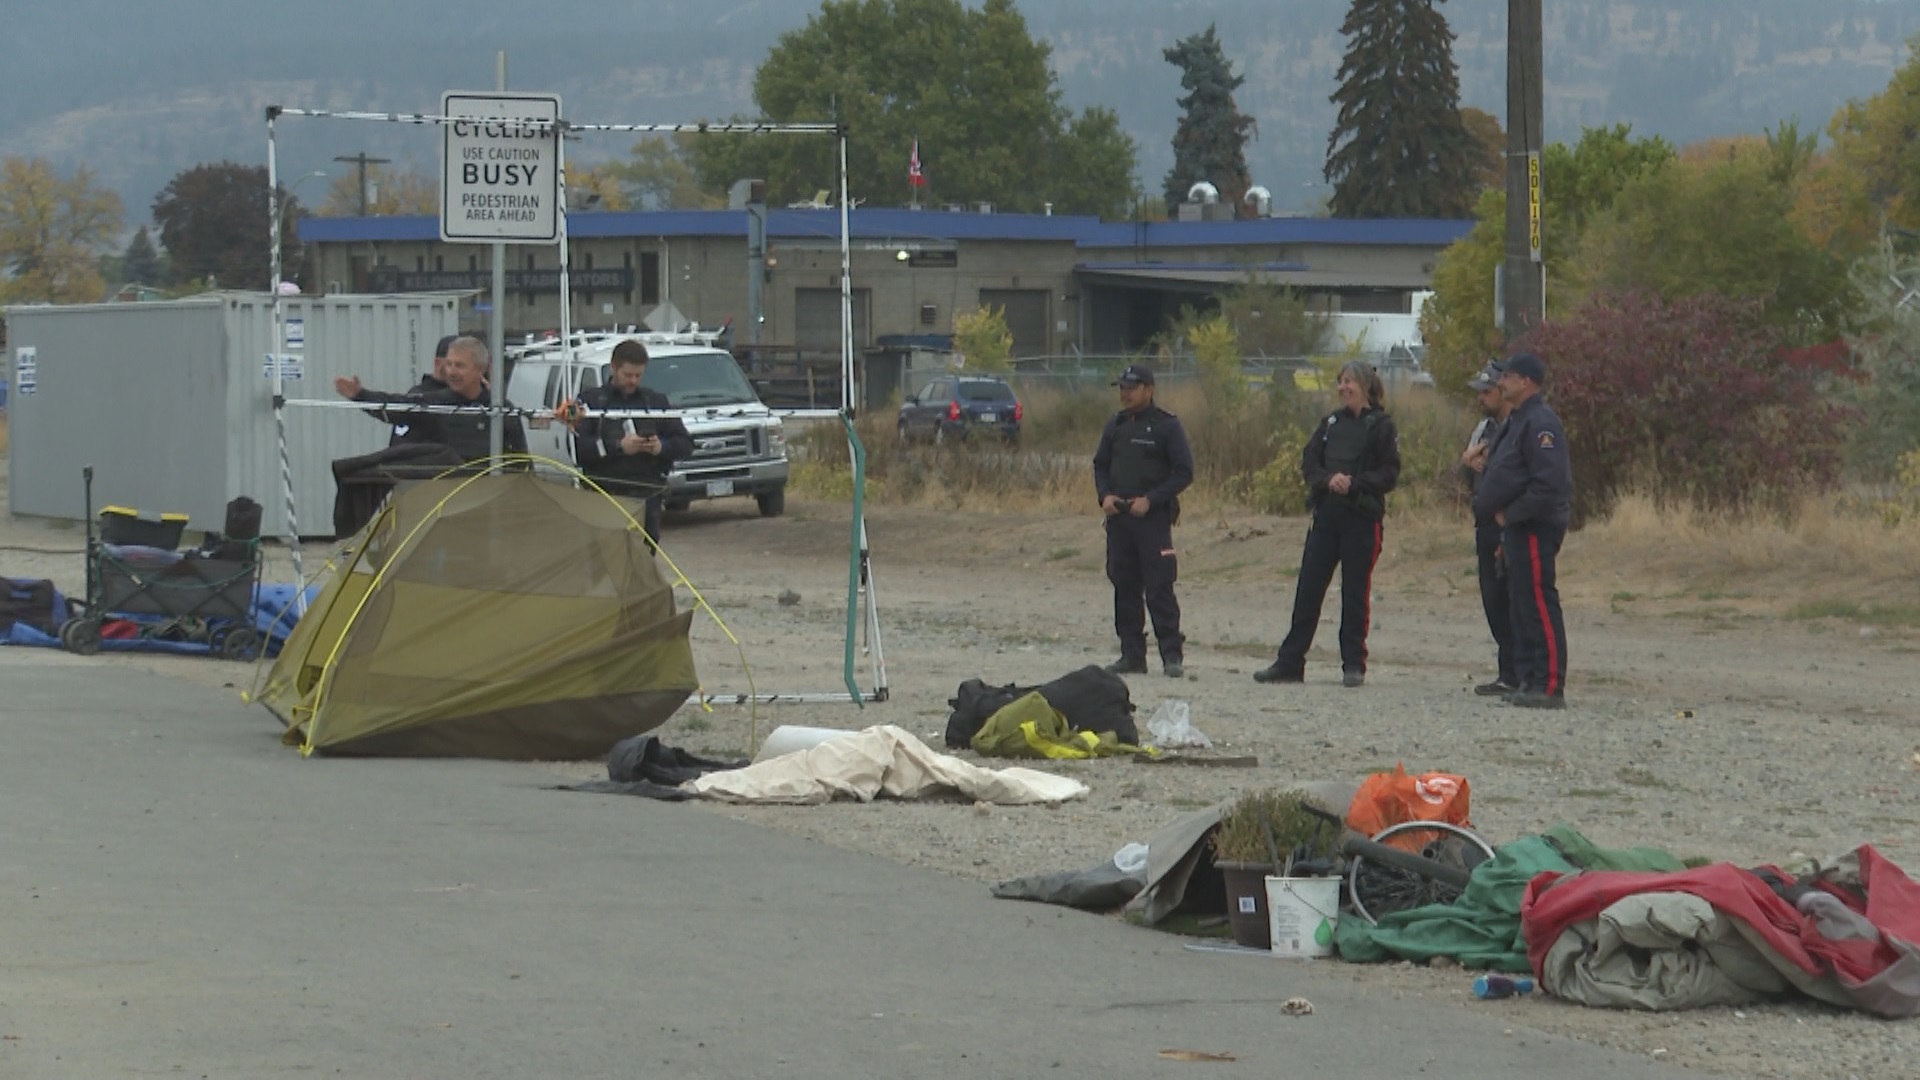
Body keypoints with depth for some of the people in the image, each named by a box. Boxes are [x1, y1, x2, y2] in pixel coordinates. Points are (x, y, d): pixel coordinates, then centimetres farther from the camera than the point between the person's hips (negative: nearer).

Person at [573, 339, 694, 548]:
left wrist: (662, 447, -6)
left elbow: (685, 444, 16)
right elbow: (577, 446, -8)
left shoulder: (656, 401, 17)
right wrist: (618, 446, -17)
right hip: (605, 498, -3)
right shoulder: (591, 401, 6)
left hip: (647, 498, 3)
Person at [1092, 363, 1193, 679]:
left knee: (1159, 588, -9)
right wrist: (1105, 495, 0)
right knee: (1125, 587, 6)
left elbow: (1184, 472, -6)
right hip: (1118, 517, 6)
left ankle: (1172, 656, -7)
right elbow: (1101, 465, 20)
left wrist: (1150, 500, -14)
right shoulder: (1116, 425, 13)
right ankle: (1132, 654, 12)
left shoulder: (1167, 426, -4)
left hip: (1153, 518, -6)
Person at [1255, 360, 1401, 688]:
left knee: (1355, 592, 1)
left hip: (1362, 518, -5)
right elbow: (1308, 461, 9)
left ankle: (1354, 665, 10)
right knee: (1308, 589, 3)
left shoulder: (1381, 426, -2)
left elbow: (1389, 473, -7)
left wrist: (1354, 484, -18)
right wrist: (1328, 480, -10)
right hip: (1326, 514, 5)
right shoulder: (1332, 422, 13)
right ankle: (1289, 663, 6)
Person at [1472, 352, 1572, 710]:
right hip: (1518, 528, 11)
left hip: (1534, 528, -11)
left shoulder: (1540, 424, -16)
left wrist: (1509, 515, -16)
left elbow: (1548, 484, -24)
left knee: (1539, 606, -11)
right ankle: (1529, 680, 17)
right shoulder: (1518, 421, 18)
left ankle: (1550, 687, -11)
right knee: (1521, 604, 13)